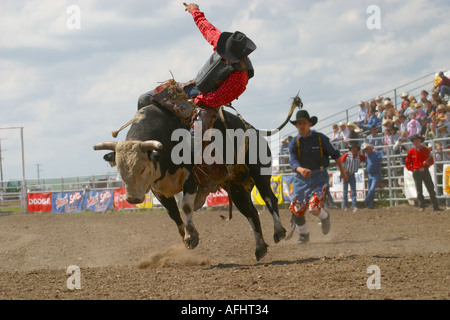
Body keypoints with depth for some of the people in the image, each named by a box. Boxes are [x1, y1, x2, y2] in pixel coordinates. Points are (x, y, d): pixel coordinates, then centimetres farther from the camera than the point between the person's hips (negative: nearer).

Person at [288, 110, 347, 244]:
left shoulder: (320, 138, -4)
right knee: (297, 209, 0)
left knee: (314, 208, -17)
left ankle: (325, 217, 19)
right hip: (302, 178, 3)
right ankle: (303, 235, 24)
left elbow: (335, 154, 7)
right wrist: (301, 169, -35)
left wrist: (342, 171, 10)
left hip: (319, 177, -3)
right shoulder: (294, 143, 1)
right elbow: (293, 161, -13)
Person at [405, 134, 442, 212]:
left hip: (425, 171, 0)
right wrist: (412, 169, -7)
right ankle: (421, 206, 7)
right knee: (419, 191, 1)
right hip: (416, 172, 0)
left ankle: (435, 206, 2)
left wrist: (427, 162, -15)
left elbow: (432, 160, 6)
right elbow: (407, 163, 7)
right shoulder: (411, 152, 3)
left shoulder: (426, 150, 4)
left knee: (431, 189, -1)